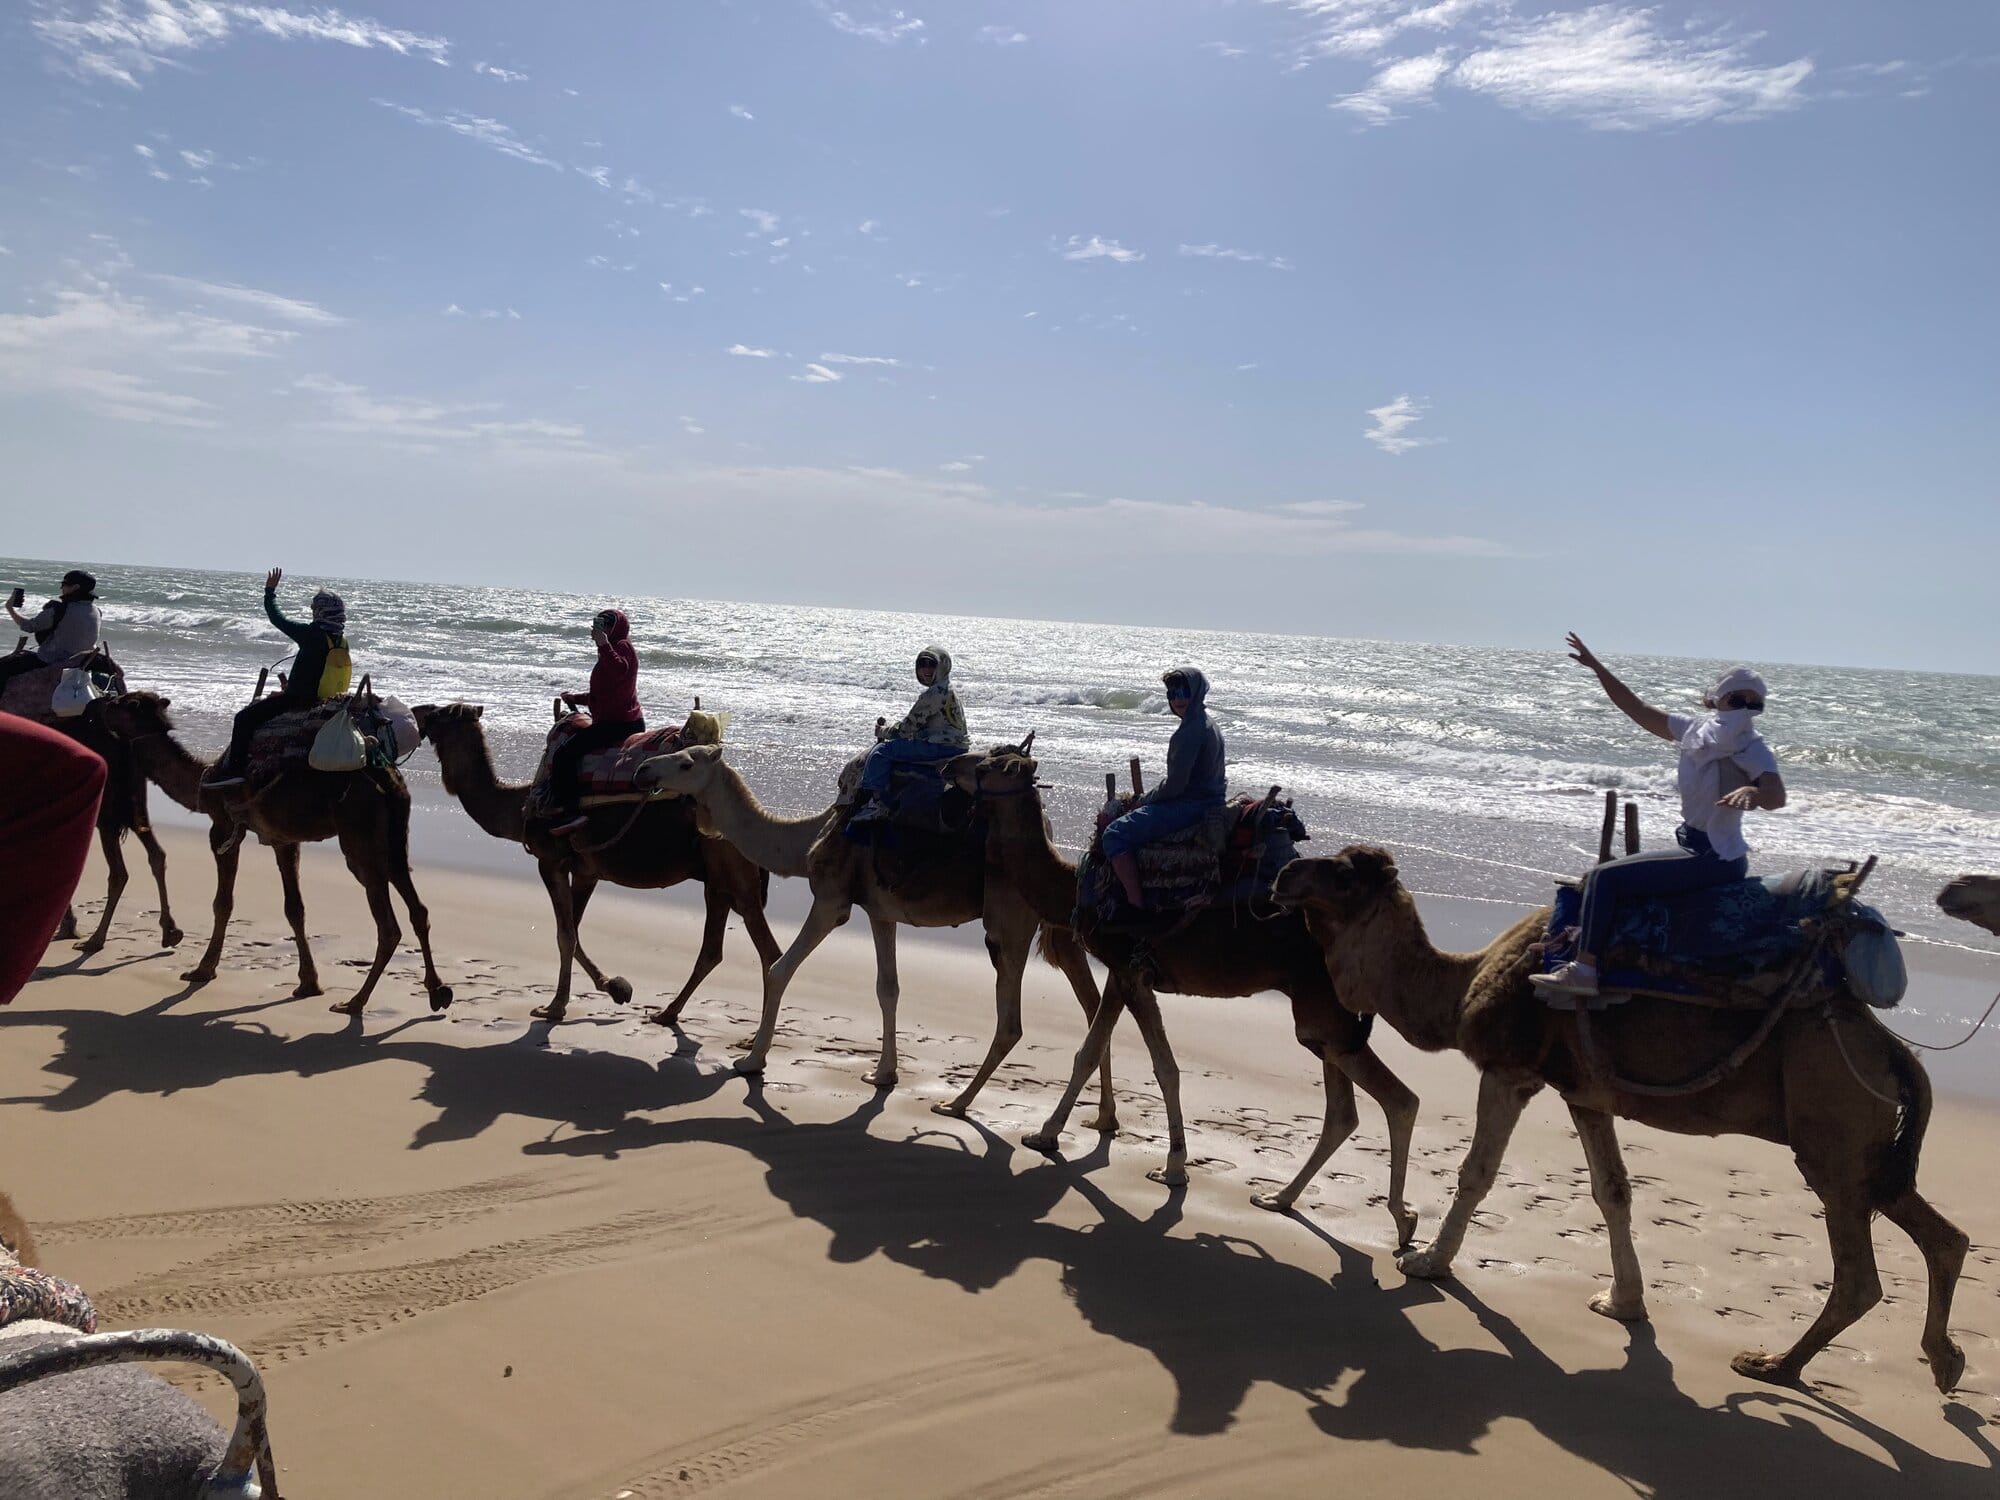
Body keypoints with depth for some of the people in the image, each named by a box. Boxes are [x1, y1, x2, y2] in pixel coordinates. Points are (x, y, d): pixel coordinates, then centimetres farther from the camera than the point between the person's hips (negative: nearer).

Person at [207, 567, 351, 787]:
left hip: (298, 700, -9)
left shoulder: (312, 634, -18)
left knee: (245, 718, -7)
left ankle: (234, 768, -14)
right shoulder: (343, 642, 4)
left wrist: (270, 591, 5)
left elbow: (277, 619, -8)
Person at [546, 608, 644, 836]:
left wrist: (604, 645, -26)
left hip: (616, 723, -11)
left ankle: (571, 811, -26)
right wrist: (575, 698, 25)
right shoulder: (617, 649, 23)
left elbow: (619, 669, -32)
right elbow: (602, 694, 31)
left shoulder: (622, 647, -7)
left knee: (564, 753, -20)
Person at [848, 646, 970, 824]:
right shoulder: (944, 690, 18)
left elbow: (909, 725, -13)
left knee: (882, 750, -12)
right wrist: (889, 726, 14)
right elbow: (914, 721, 24)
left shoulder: (934, 693, -15)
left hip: (942, 746, -11)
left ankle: (875, 801, -17)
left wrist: (883, 731, 3)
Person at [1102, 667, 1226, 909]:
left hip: (1191, 806, -11)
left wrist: (1144, 800, -5)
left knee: (1115, 834, -15)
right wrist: (1149, 798, 17)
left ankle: (1136, 905, -16)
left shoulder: (1190, 732, -19)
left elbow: (1175, 785, -21)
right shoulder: (1206, 724, 13)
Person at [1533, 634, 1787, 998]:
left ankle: (1584, 969, -18)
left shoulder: (1751, 748, -13)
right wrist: (1596, 667, 13)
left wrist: (1751, 791, -51)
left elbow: (1777, 795, -29)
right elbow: (1639, 710, 13)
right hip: (1696, 849, 8)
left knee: (1605, 877, -17)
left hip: (1714, 859, -8)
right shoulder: (1696, 732, 6)